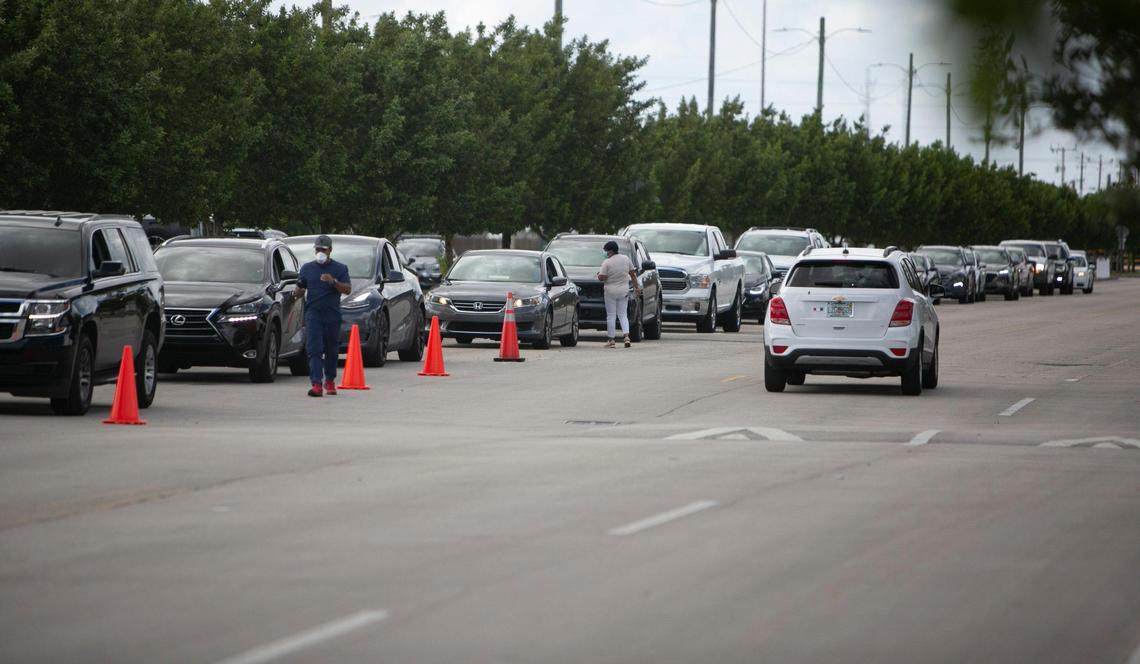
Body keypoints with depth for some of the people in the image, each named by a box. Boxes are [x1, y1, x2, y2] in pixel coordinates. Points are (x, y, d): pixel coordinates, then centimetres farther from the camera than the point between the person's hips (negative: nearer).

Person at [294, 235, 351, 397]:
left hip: (333, 315, 0)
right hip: (313, 314, 0)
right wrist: (298, 291, -12)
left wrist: (333, 282, -19)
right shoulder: (307, 268, 12)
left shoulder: (340, 268, 7)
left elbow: (348, 289, -3)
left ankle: (330, 380, 28)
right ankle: (316, 385, -18)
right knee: (314, 350, -12)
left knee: (332, 350, 9)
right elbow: (299, 291, 12)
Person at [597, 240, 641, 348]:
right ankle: (626, 336, -8)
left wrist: (599, 274, 6)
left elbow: (601, 278, -16)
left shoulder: (607, 262, -12)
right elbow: (633, 274, 7)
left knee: (611, 315, 3)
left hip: (611, 291, -4)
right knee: (623, 315, 10)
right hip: (624, 290, 4)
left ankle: (610, 340, 5)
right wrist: (636, 287, 15)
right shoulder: (626, 259, 3)